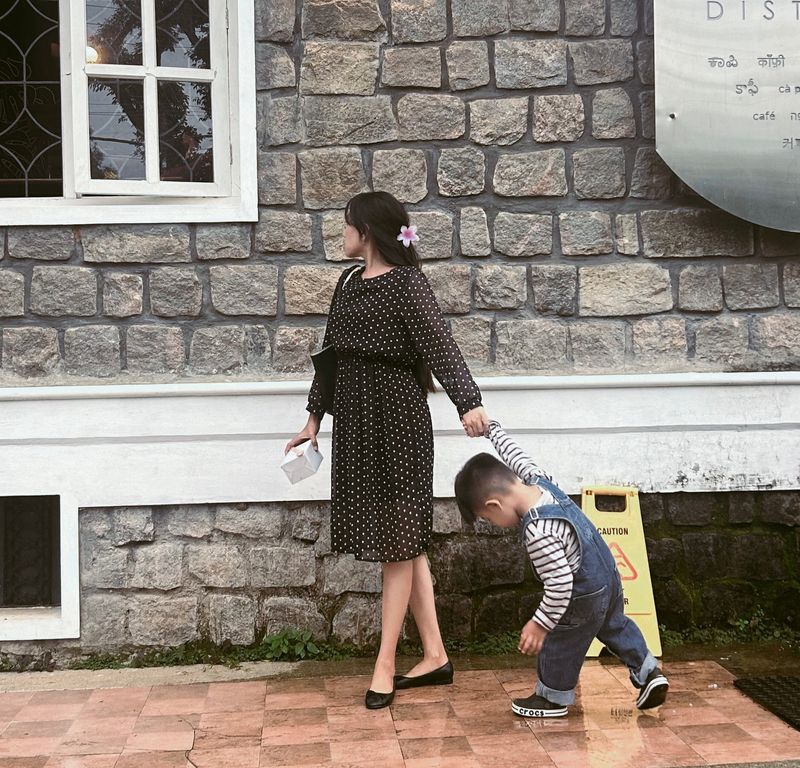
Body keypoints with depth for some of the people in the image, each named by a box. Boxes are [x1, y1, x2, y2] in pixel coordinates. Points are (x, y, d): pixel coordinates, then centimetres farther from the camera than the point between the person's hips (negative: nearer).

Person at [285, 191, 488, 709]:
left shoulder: (408, 284, -10)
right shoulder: (350, 282, 13)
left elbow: (440, 345, -22)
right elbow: (332, 352, 19)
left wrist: (468, 403, -36)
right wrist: (315, 417, 21)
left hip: (397, 417, -8)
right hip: (355, 418, 8)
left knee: (398, 537, -1)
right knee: (405, 540, 10)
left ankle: (385, 665, 6)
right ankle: (435, 655, 18)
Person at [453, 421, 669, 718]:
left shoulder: (538, 534, -35)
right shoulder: (537, 480, -12)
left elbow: (560, 584, -34)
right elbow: (515, 455, 8)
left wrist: (540, 624, -24)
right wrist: (492, 429, 22)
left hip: (584, 598, -9)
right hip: (609, 576, 9)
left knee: (559, 644, 13)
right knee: (615, 626, 29)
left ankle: (553, 698, 30)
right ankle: (648, 672, 34)